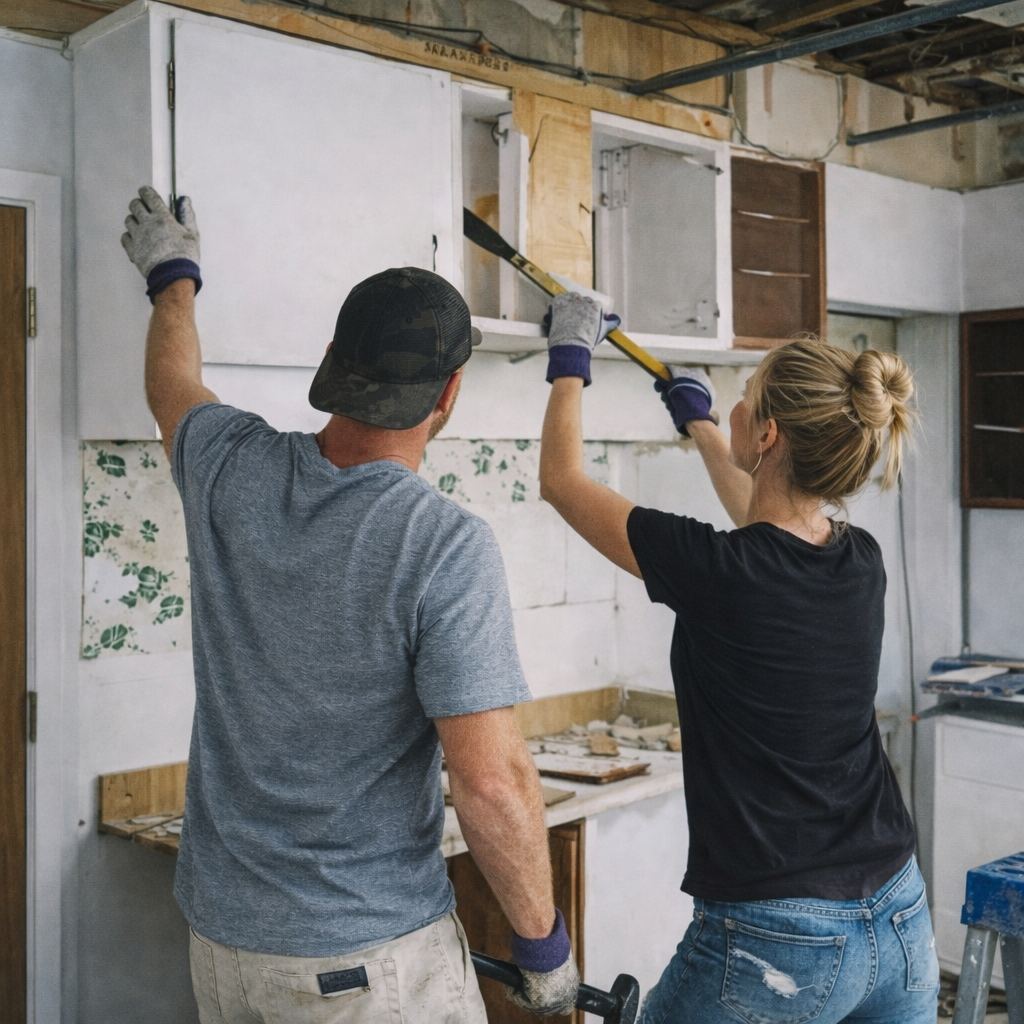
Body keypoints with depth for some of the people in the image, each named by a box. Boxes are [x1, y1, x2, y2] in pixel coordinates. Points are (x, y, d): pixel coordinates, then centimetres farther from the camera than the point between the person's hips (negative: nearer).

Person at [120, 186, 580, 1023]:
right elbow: (491, 781, -24)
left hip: (220, 929, 6)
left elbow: (172, 383, 18)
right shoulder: (447, 546, -22)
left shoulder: (231, 471, -6)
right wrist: (542, 941, -9)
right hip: (370, 955, -6)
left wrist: (172, 274, 37)